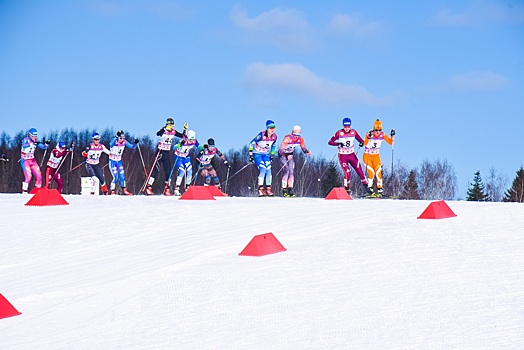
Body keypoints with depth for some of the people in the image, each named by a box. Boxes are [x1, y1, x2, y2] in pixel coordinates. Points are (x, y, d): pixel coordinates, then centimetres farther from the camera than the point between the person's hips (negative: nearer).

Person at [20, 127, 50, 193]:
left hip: (32, 161, 6)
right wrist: (32, 144, -47)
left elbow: (43, 147, 11)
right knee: (28, 176, -20)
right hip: (25, 161, -6)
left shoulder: (35, 141, 5)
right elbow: (24, 146, -34)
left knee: (39, 176, 1)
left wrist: (46, 144, -11)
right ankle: (24, 191, -10)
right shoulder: (25, 140, -13)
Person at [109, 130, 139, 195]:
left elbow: (132, 147, 0)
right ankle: (112, 192, 0)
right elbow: (111, 144, -44)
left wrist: (135, 143, -20)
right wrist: (116, 138, -56)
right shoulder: (114, 141, -20)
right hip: (112, 161, -5)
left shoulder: (124, 142, -6)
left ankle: (124, 190, 19)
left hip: (119, 161, 5)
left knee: (122, 176, 5)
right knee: (115, 177, -11)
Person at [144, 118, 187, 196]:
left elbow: (182, 136, 14)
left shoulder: (173, 132, 5)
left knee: (168, 171, 2)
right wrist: (165, 128, -47)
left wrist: (185, 129, -3)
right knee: (156, 170, -9)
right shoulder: (164, 130, -12)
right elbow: (158, 134, -33)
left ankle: (167, 189, 9)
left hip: (167, 154, 6)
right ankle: (148, 187, -6)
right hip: (160, 152, -6)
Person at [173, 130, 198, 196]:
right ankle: (176, 189, -16)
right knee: (182, 172, -20)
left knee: (190, 171, -6)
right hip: (179, 157, -6)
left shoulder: (194, 142, -11)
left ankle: (187, 188, 8)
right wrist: (180, 144, -53)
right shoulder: (183, 141, -28)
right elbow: (174, 148, -36)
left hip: (186, 157, 6)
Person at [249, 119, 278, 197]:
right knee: (263, 170, -19)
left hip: (266, 155, 5)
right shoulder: (261, 135, -23)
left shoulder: (274, 136, -7)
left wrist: (272, 155, 13)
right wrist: (250, 155, -13)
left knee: (269, 171, -8)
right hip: (257, 154, -5)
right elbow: (252, 143, -13)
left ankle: (268, 189, 1)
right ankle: (260, 189, -15)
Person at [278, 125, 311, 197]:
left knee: (291, 172, -5)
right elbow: (281, 150, -32)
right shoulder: (287, 138, -30)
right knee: (286, 171, -19)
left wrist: (307, 152, -22)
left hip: (290, 155, 6)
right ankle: (284, 190, -18)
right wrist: (287, 155, -49)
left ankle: (290, 190, -3)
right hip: (282, 154, -6)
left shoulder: (300, 139, -13)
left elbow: (303, 148, 1)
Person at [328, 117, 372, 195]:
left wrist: (361, 143, -21)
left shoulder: (353, 132, -4)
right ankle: (346, 189, -3)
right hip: (342, 156, -3)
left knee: (359, 171, 0)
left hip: (352, 155, 3)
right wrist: (338, 143, -31)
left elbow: (361, 140, 3)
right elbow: (330, 142, -13)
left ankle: (366, 186, 15)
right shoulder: (339, 133, -13)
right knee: (347, 172, -17)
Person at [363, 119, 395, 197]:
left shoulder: (382, 135, -6)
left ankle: (379, 188, 2)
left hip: (376, 156, 3)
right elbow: (365, 143, -35)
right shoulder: (369, 134, -18)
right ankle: (370, 188, -2)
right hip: (367, 156, -3)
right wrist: (368, 137, -53)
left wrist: (392, 135, -18)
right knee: (371, 173, -15)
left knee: (378, 172, -8)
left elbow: (390, 143, -3)